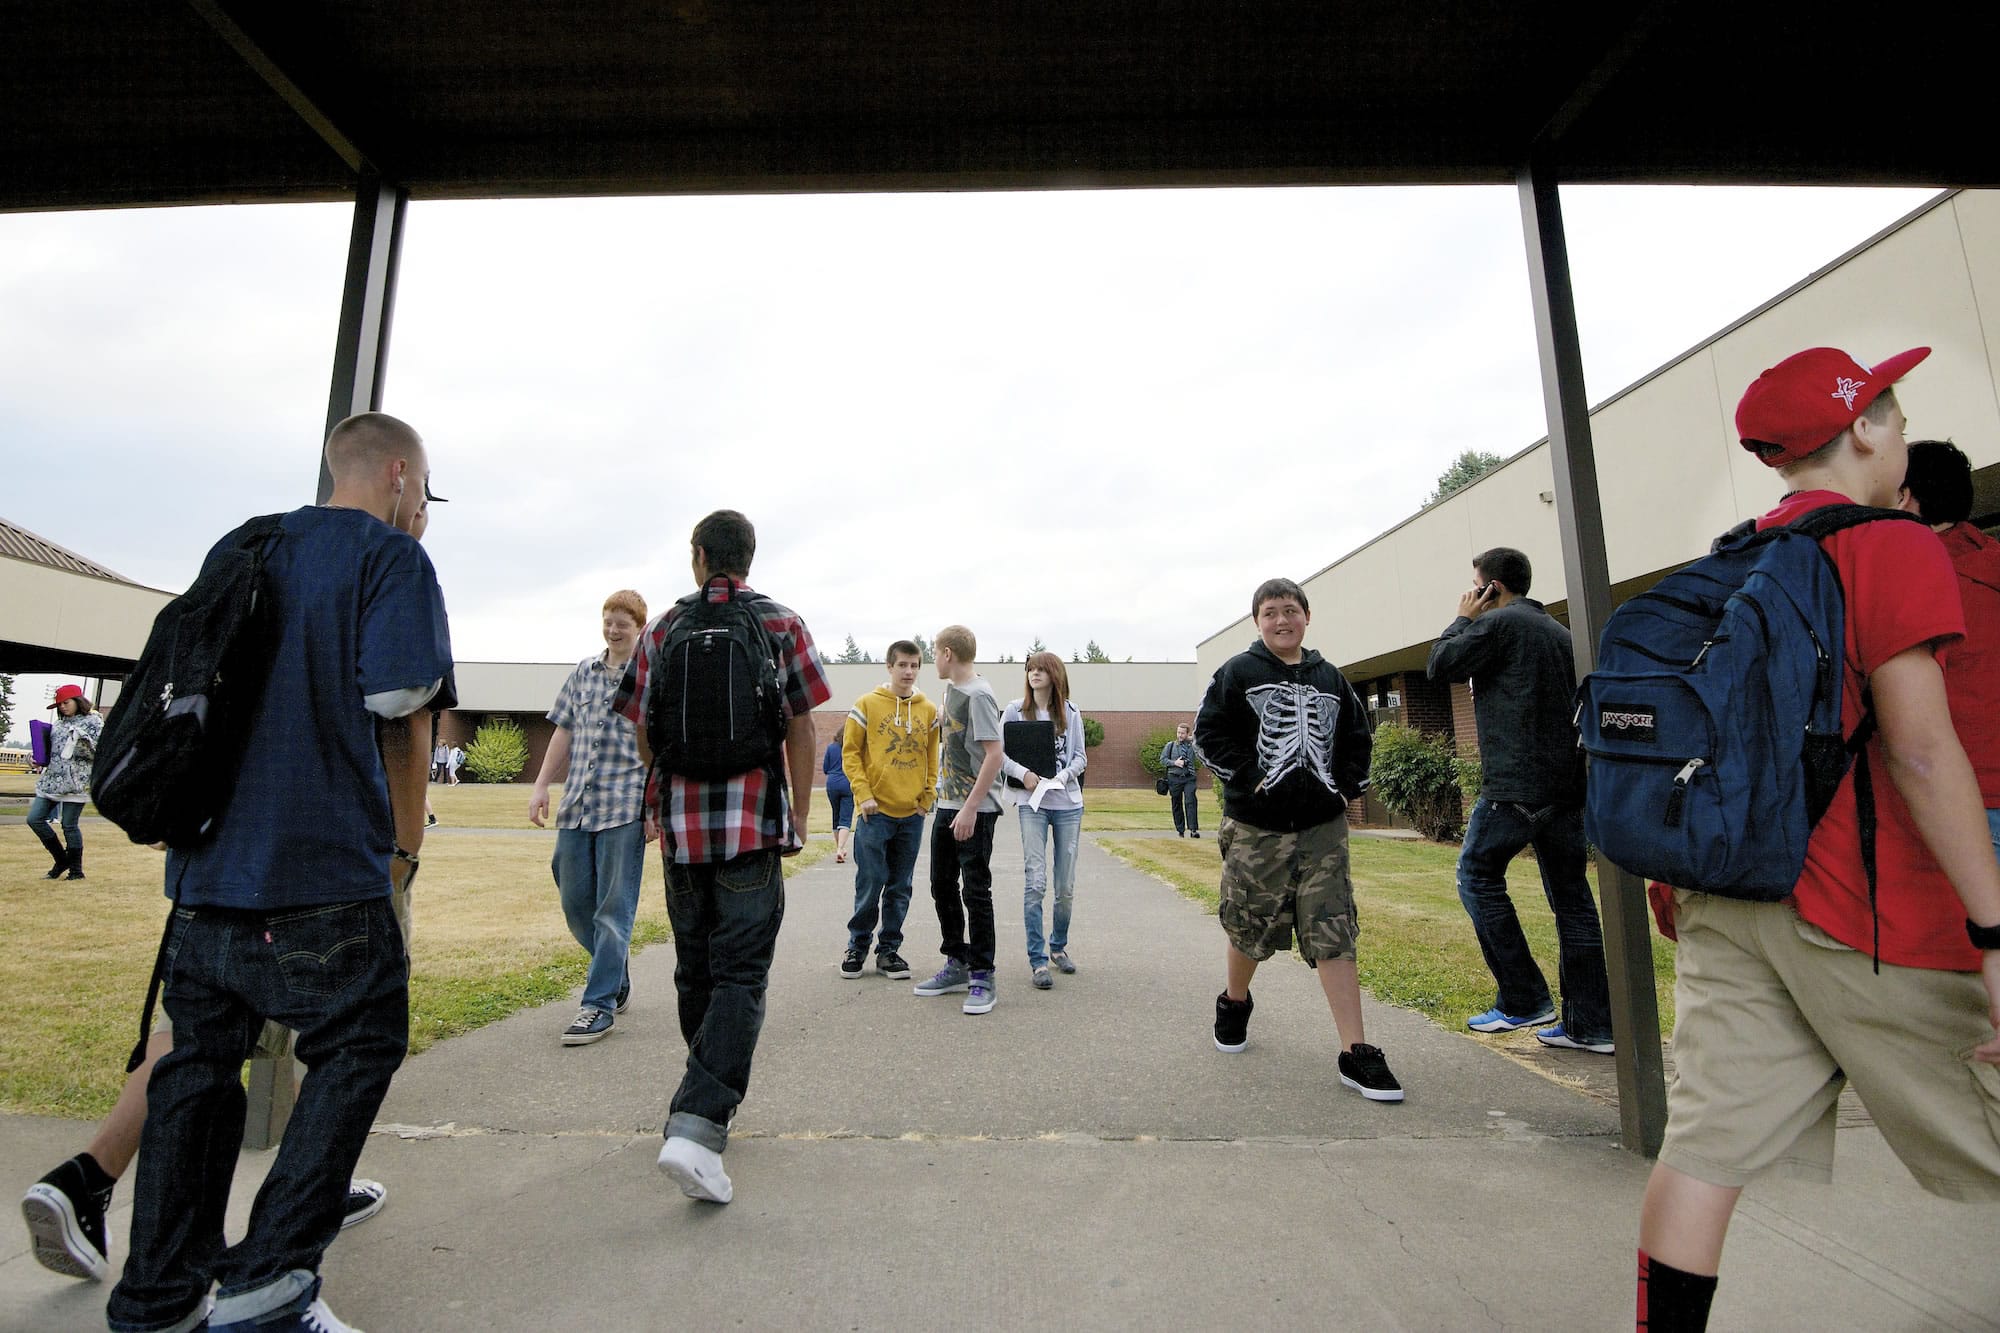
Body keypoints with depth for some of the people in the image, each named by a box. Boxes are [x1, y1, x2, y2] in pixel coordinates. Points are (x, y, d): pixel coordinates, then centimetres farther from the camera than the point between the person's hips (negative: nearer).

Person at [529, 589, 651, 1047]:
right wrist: (541, 785, 10)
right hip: (576, 804, 6)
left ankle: (600, 1004, 9)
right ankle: (614, 973, 35)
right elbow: (563, 730, 17)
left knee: (613, 908, -1)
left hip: (625, 806, -6)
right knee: (574, 901, 13)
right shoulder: (584, 672, 12)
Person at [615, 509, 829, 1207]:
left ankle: (711, 1098, 34)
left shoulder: (663, 628, 7)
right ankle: (697, 1123, -11)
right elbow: (801, 729, -2)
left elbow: (644, 731, 10)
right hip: (756, 821, -3)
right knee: (740, 973, 0)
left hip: (681, 822, 3)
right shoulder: (782, 625, 1)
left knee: (695, 970, 18)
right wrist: (800, 816, 6)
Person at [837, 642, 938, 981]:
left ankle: (889, 950, 21)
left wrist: (927, 798, 3)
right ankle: (858, 947, 20)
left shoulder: (929, 710, 8)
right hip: (875, 812, -3)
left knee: (900, 887, 9)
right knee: (870, 883, 1)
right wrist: (863, 794, -10)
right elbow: (850, 752, -2)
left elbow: (932, 759, 12)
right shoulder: (867, 704, -2)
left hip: (912, 814, 3)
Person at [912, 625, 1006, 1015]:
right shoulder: (951, 689, 12)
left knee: (975, 892, -2)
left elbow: (994, 755, -21)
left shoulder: (979, 695, -16)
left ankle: (982, 977, 11)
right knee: (943, 887, 14)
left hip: (975, 811, -9)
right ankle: (956, 965, 28)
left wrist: (970, 808, -22)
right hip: (947, 806, 9)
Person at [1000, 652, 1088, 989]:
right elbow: (998, 753, 0)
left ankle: (1059, 946, 30)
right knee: (1035, 882, -9)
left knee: (1066, 885, 8)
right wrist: (1023, 774, -15)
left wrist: (1063, 776, -11)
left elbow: (1080, 757, 7)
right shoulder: (1015, 711, 1)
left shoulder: (1071, 713, 6)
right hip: (1031, 803, -2)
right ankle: (1038, 960, 0)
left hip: (1068, 803, 2)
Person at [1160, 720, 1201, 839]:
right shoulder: (1170, 745, 9)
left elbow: (1201, 758, -2)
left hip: (1189, 778, -1)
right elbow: (1162, 760, 6)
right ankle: (1180, 830, 15)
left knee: (1191, 802, -14)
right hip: (1174, 778, 1)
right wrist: (1174, 762, -9)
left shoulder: (1192, 745, 8)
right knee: (1177, 804, 6)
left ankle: (1193, 829, -15)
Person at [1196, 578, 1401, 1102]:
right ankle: (1234, 1003, 38)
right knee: (1249, 929, 10)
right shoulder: (1238, 673, -1)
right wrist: (1250, 778, -13)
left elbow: (1358, 739, 19)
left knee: (1335, 935, -1)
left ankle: (1356, 1053, 4)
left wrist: (1347, 785, 4)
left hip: (1322, 827, 3)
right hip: (1256, 826, -2)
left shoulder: (1330, 678, 12)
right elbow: (1208, 733, -6)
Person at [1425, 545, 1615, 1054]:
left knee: (1478, 876, 4)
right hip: (1568, 783, 8)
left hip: (1515, 785, -8)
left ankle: (1523, 1001, 5)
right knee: (1571, 894, 10)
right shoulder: (1560, 631, 18)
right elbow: (1579, 703, 21)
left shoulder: (1498, 622, -7)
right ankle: (1591, 1023, 14)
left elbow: (1441, 665, -3)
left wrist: (1464, 619, 10)